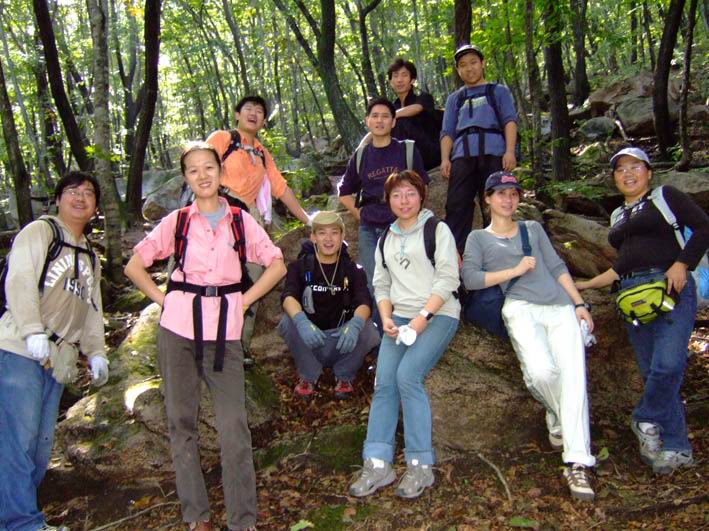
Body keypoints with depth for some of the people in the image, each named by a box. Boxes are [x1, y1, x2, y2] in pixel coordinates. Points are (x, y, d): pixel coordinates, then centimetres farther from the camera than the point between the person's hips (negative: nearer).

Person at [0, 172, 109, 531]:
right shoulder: (39, 232, 4)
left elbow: (92, 309, 26)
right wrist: (33, 332, -21)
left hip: (58, 359, 7)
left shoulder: (90, 257, 26)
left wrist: (96, 353, 15)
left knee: (42, 441, 6)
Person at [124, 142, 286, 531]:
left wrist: (244, 300, 1)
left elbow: (277, 265, 9)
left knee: (234, 426, -5)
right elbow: (134, 266, 9)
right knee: (181, 421, 6)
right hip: (178, 327, 1)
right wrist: (164, 299, -1)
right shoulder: (177, 221, 5)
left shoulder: (240, 221, 6)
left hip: (224, 329, -1)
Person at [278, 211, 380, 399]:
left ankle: (344, 376, 1)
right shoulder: (300, 266, -2)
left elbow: (365, 302, -17)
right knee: (288, 322, -29)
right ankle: (308, 376, -3)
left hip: (342, 340, 0)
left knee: (367, 330, -28)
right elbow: (288, 297, -21)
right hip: (309, 341, 0)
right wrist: (301, 321, -43)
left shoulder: (353, 270, 0)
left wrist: (355, 324, -41)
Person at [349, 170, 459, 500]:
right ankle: (377, 463, -11)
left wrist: (423, 317, -17)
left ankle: (421, 465, -13)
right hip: (400, 317, 5)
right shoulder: (386, 240, 20)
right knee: (383, 382, -13)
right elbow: (381, 285, 17)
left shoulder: (437, 229, 3)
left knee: (408, 375, -23)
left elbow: (447, 279, -7)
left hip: (438, 315, -5)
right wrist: (386, 318, -2)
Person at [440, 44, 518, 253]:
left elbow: (510, 120, 7)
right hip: (462, 157, 2)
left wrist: (510, 151, -10)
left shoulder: (498, 91, 22)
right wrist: (445, 159, -1)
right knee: (456, 207, -10)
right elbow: (447, 131, 17)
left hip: (493, 154, -2)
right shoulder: (454, 98, 28)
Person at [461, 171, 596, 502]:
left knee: (573, 375, -18)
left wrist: (579, 304, 10)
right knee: (541, 370, -28)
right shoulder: (478, 237, 19)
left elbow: (557, 267, 21)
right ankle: (558, 420, 5)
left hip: (561, 306, 3)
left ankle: (577, 464, -21)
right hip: (521, 308, -3)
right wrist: (515, 270, -1)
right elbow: (470, 279, 3)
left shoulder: (533, 229, 28)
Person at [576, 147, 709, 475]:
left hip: (670, 287, -5)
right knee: (651, 371, -1)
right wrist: (588, 285, 22)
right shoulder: (618, 216, 24)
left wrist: (681, 264, -14)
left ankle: (646, 420, 3)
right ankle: (676, 447, 4)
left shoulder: (665, 197, 7)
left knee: (668, 364, -20)